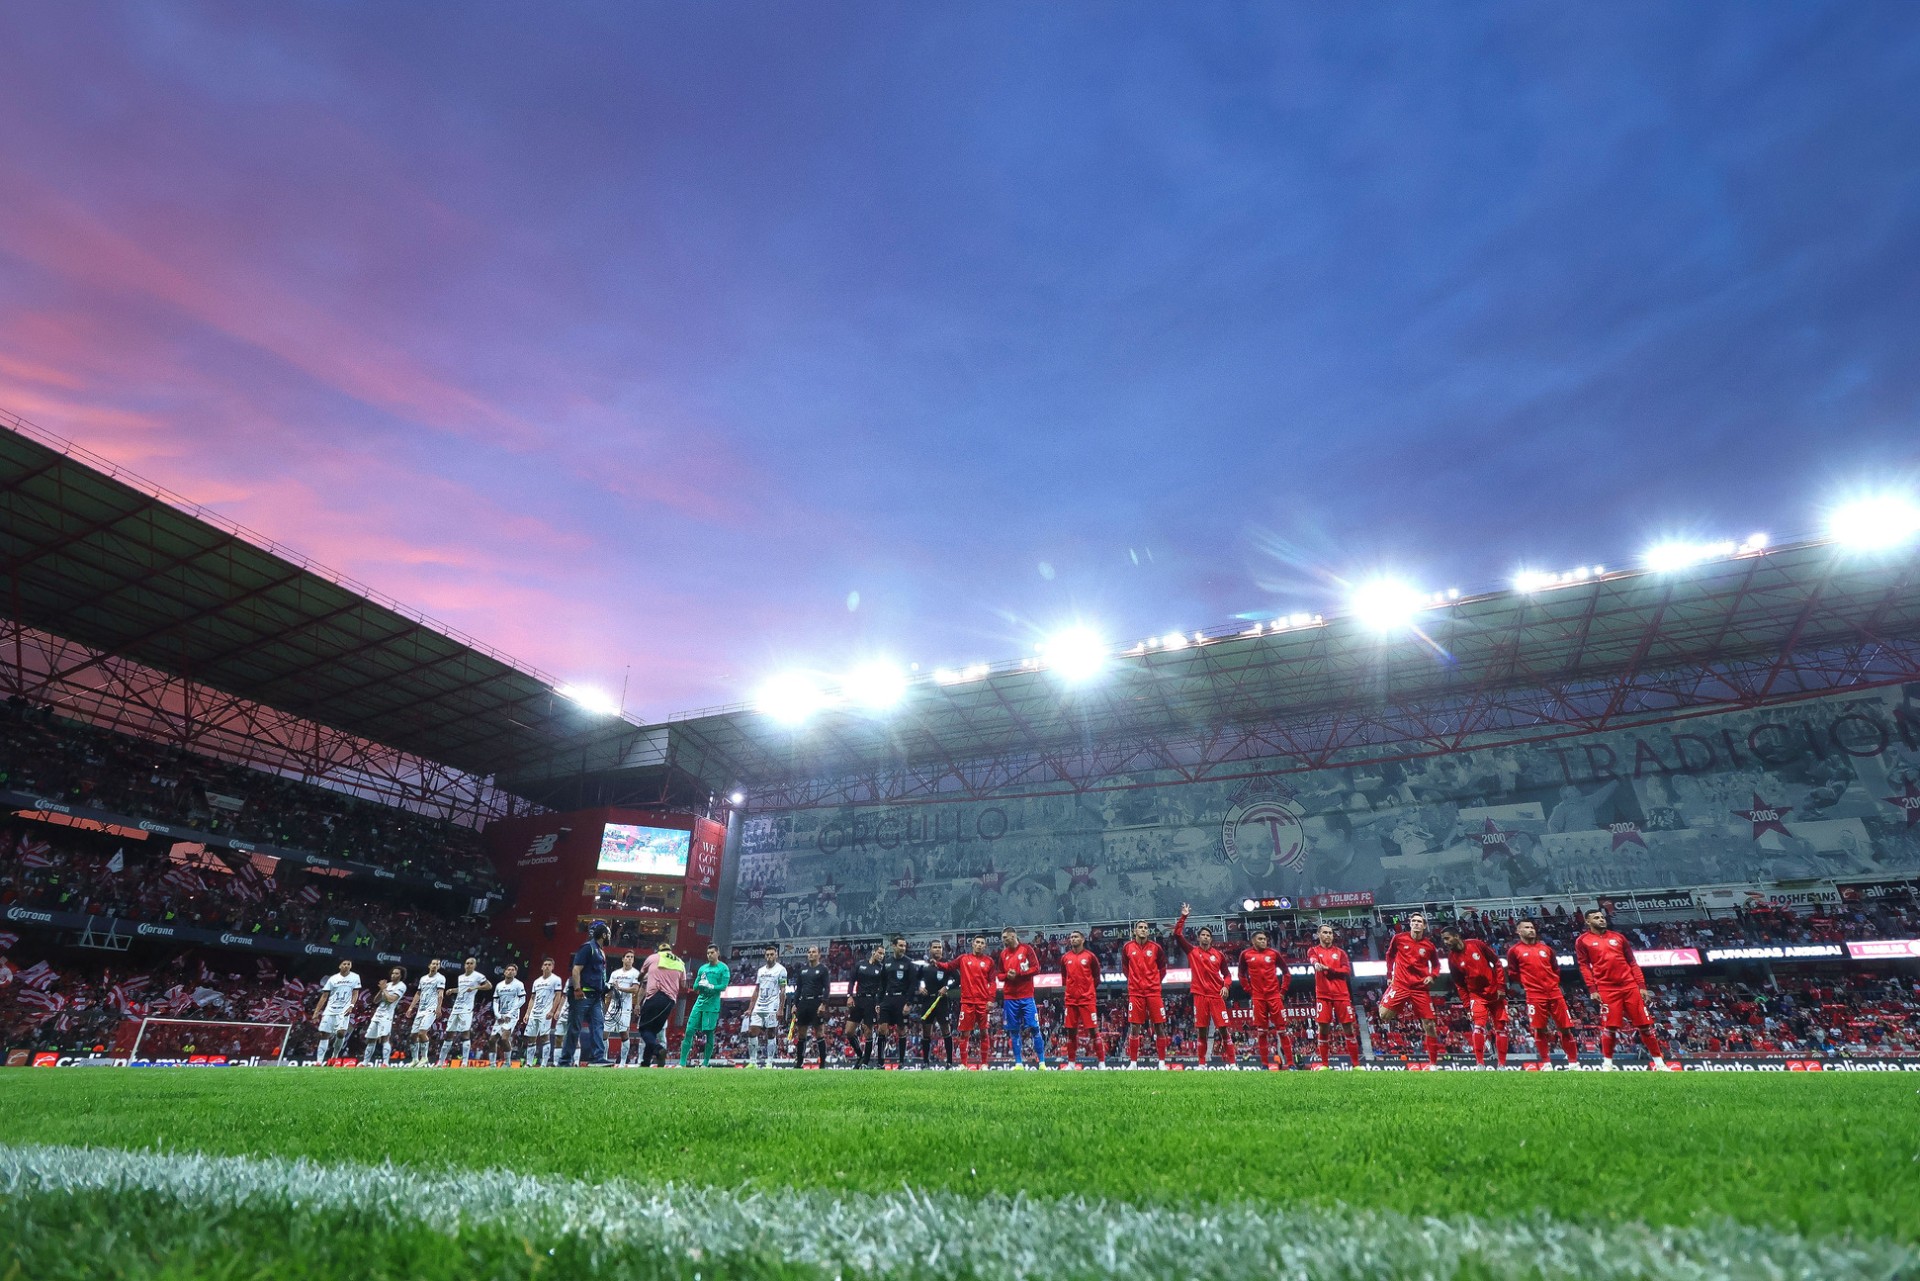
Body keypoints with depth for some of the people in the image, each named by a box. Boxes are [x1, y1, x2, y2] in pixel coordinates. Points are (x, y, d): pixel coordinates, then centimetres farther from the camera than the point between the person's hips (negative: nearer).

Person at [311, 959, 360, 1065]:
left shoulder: (355, 977, 2)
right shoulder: (333, 978, 4)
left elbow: (355, 993, 2)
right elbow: (324, 996, 7)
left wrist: (351, 1006, -14)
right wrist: (316, 1012, 3)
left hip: (344, 1011, -2)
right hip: (330, 1010, 2)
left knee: (341, 1033, -18)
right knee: (324, 1035, -1)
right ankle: (318, 1061, 5)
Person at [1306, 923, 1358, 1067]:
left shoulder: (1340, 952, 12)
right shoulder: (1313, 950, 6)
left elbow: (1347, 971, -2)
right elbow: (1313, 959, -19)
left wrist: (1329, 970, -16)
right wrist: (1316, 964, -44)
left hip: (1341, 995, 2)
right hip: (1323, 995, -1)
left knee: (1348, 1028, 2)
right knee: (1323, 1029, -2)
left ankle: (1356, 1064, 12)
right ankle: (1325, 1064, 9)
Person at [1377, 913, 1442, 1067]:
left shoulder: (1429, 946, 0)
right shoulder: (1399, 938, -3)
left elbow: (1436, 964, 15)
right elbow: (1390, 955, 12)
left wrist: (1432, 976, -4)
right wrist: (1389, 975, 9)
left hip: (1420, 988, 1)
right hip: (1400, 984, -1)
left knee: (1429, 1024, 3)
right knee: (1383, 1015, -20)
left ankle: (1433, 1062, 14)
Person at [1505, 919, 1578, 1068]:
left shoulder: (1546, 948, 15)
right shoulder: (1514, 951, 2)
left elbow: (1556, 969, 23)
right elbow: (1513, 973, 7)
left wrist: (1555, 983, 10)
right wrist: (1525, 984, 1)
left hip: (1554, 992, 4)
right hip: (1534, 995, -4)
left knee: (1565, 1028, 4)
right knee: (1539, 1029, -3)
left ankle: (1573, 1062, 13)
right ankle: (1546, 1063, 7)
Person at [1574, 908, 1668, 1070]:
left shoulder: (1618, 936, 15)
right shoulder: (1583, 941, 4)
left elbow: (1632, 963, 15)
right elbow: (1584, 966, 0)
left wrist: (1642, 986, 7)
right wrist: (1592, 989, -9)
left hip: (1630, 986, 3)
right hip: (1607, 989, -3)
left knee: (1644, 1025, 5)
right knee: (1609, 1027, -5)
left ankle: (1659, 1062, 16)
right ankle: (1607, 1063, 7)